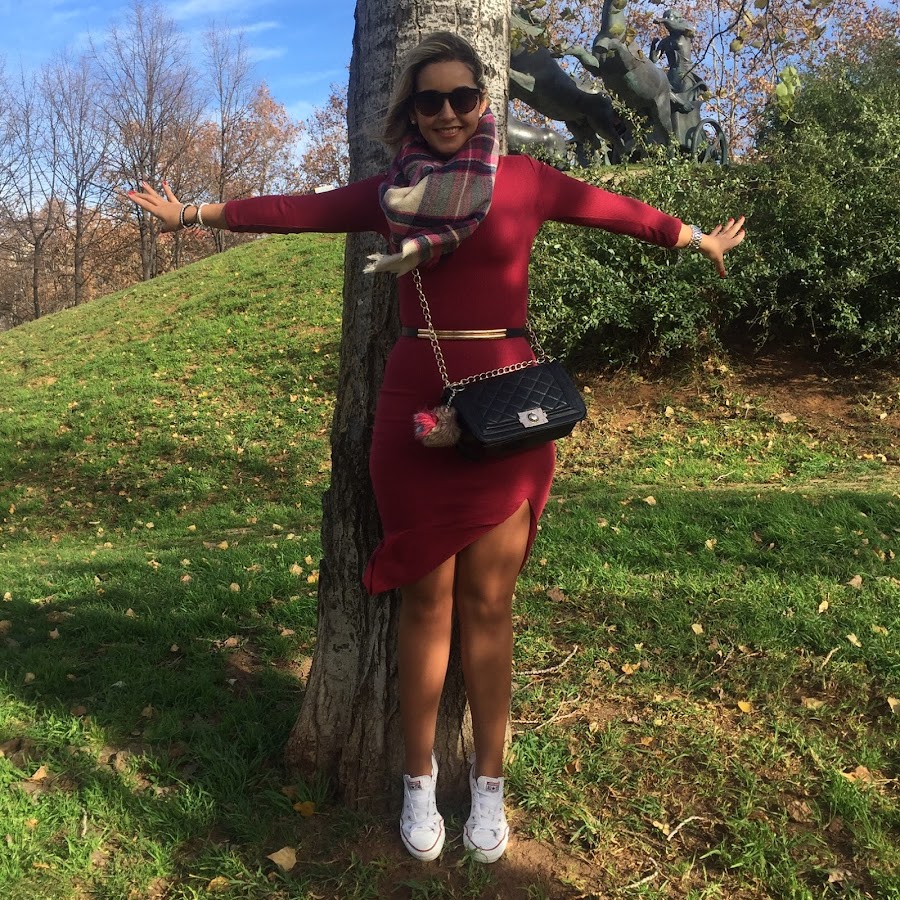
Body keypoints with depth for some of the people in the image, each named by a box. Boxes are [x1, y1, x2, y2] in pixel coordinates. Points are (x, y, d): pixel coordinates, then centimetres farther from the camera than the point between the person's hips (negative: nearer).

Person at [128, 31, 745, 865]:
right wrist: (193, 212, 19)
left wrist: (699, 239, 28)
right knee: (425, 601, 6)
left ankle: (489, 783, 20)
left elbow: (617, 209, 16)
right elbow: (293, 210, 14)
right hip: (416, 406, 1)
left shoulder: (525, 180, 7)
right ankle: (419, 781, 21)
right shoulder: (390, 191, 9)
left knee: (487, 604, 5)